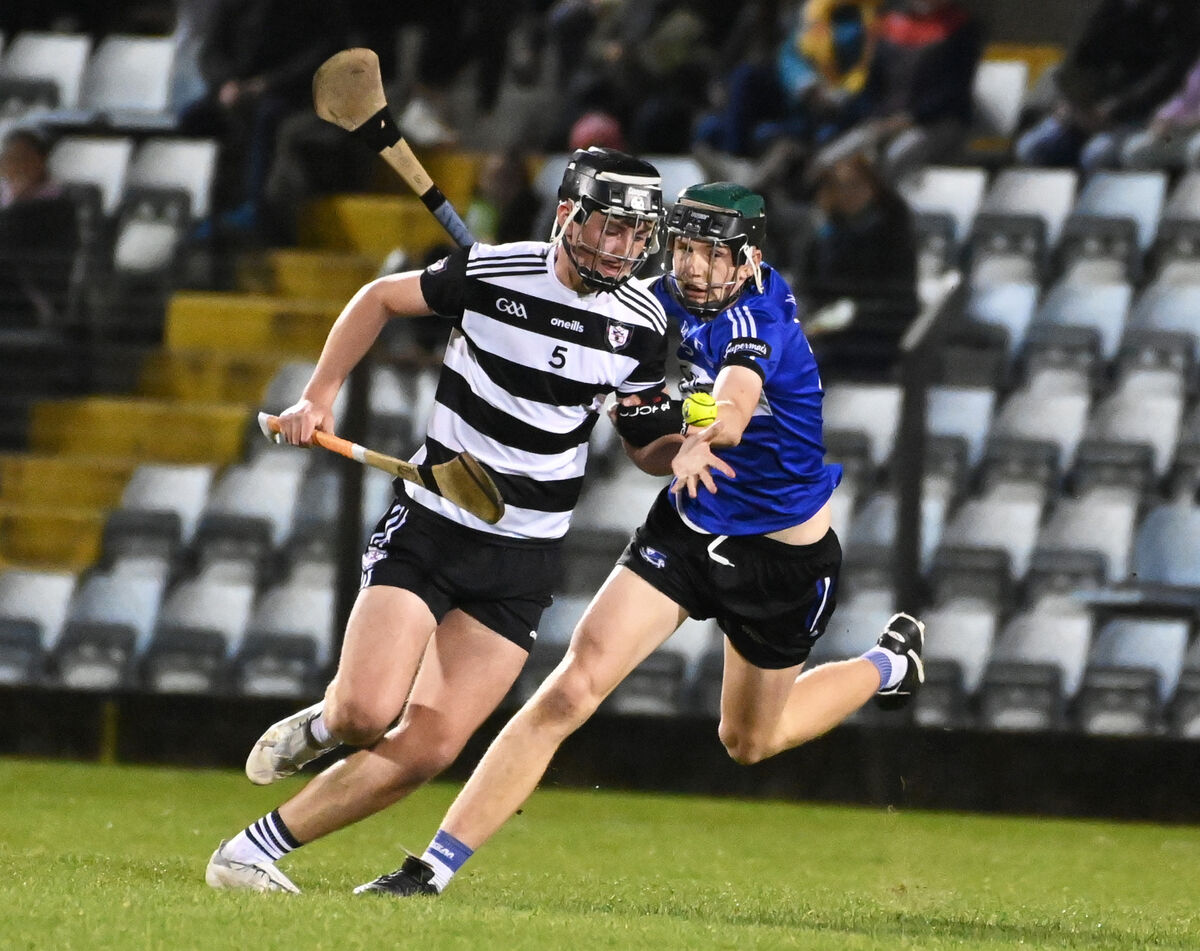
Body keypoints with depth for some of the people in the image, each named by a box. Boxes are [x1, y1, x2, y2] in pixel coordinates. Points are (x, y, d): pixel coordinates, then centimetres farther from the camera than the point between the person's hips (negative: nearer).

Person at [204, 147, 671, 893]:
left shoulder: (643, 324, -3)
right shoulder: (491, 272, -10)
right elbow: (381, 298, 8)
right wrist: (320, 396, 0)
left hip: (523, 563, 2)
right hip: (428, 526, -2)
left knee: (428, 749, -9)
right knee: (368, 713, -21)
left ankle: (256, 851, 4)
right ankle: (321, 724, 17)